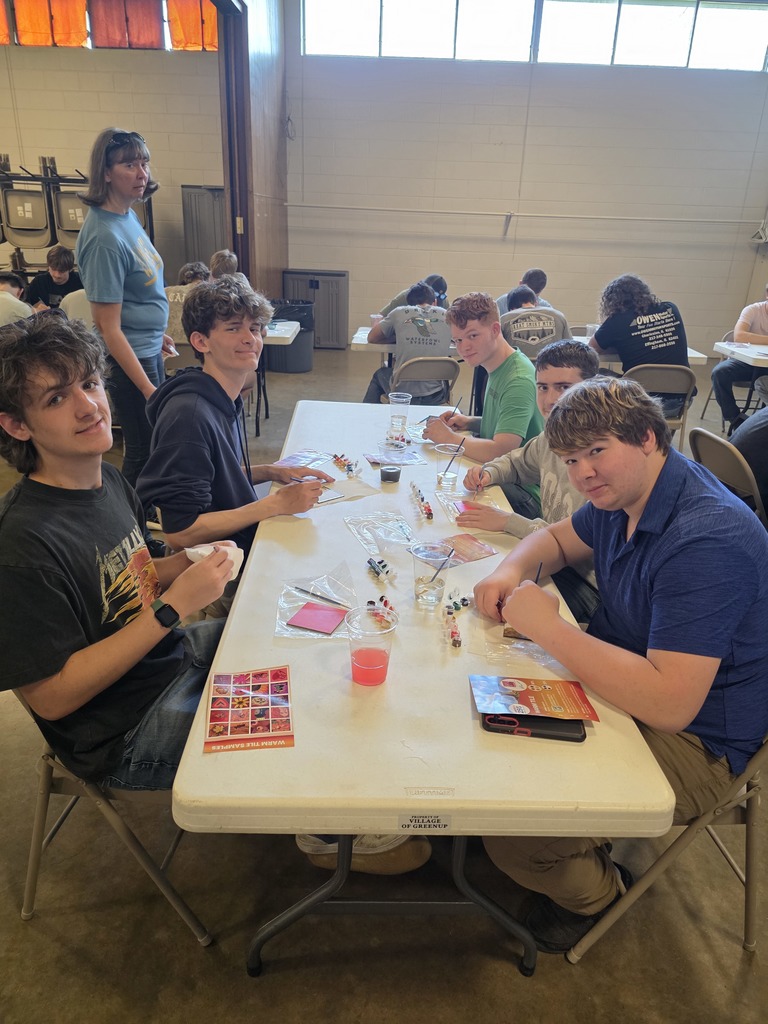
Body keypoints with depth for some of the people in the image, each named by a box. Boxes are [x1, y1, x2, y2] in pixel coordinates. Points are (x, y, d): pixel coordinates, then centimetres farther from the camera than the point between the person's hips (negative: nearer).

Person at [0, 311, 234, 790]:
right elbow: (51, 697, -23)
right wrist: (173, 605, -28)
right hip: (124, 738, -8)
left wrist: (194, 562, -8)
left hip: (177, 654, 8)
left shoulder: (109, 479, -2)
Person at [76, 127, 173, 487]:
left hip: (149, 349, 9)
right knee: (142, 453, 4)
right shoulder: (105, 236, -23)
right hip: (130, 360, -9)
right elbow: (109, 329, -23)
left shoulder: (127, 215, 4)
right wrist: (148, 389, -24)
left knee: (152, 444, 20)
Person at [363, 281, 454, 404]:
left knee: (380, 374, 34)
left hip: (402, 394, -1)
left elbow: (371, 338, 10)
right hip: (435, 398, 1)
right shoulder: (446, 315, 2)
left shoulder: (400, 313, -1)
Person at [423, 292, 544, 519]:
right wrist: (470, 423, 5)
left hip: (524, 495, -9)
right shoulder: (498, 369, 9)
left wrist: (450, 437, -15)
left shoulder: (518, 380, -22)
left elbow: (500, 451, -30)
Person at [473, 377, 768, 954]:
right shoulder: (621, 495, -1)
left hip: (693, 741, -9)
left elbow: (668, 703, -37)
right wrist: (512, 571, -6)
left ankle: (596, 896, 17)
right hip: (620, 678, 9)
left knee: (511, 832, -20)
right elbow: (558, 538, 18)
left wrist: (547, 628, -29)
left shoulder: (706, 542, -31)